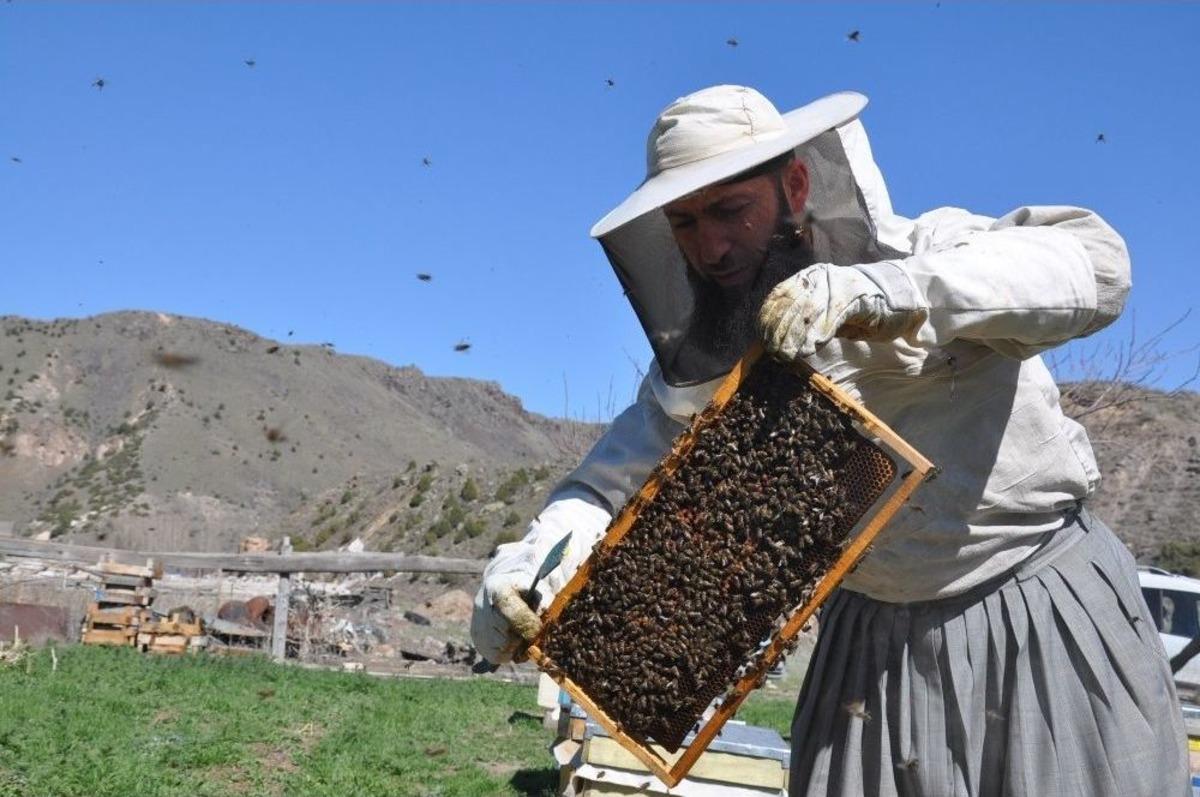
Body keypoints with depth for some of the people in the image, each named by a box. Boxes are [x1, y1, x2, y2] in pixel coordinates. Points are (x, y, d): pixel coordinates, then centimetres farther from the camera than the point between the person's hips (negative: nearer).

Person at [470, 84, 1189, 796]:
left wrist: (884, 289, -44)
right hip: (874, 632, 4)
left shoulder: (925, 250, -16)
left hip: (1044, 604, -3)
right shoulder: (703, 357, -3)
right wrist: (534, 551, -29)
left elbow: (1096, 262, -31)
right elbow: (626, 470, -7)